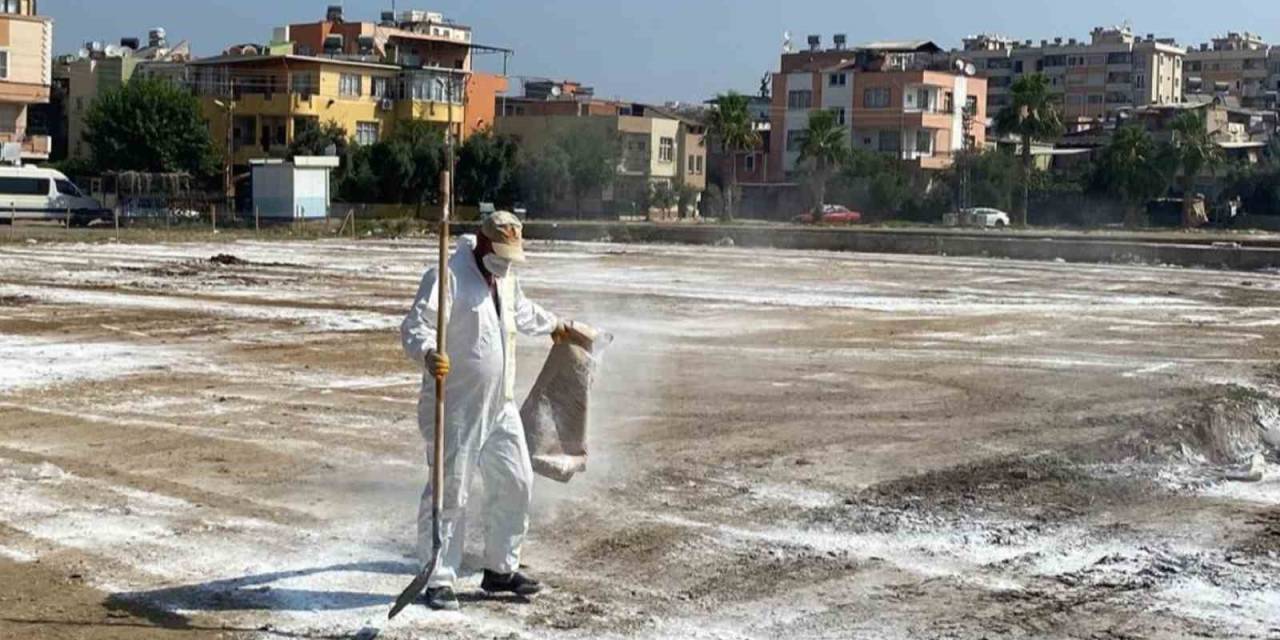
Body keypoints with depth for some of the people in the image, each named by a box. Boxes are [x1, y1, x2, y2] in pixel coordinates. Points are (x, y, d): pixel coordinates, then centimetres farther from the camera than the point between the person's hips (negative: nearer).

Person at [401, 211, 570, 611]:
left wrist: (551, 326, 50)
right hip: (456, 407, -8)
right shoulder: (448, 277, -15)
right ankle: (439, 580, 5)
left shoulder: (505, 277, 12)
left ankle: (501, 568, 29)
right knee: (449, 492, -5)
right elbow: (415, 326, -24)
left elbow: (521, 310, 34)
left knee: (515, 483, 14)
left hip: (500, 405, 9)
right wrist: (427, 354, -45)